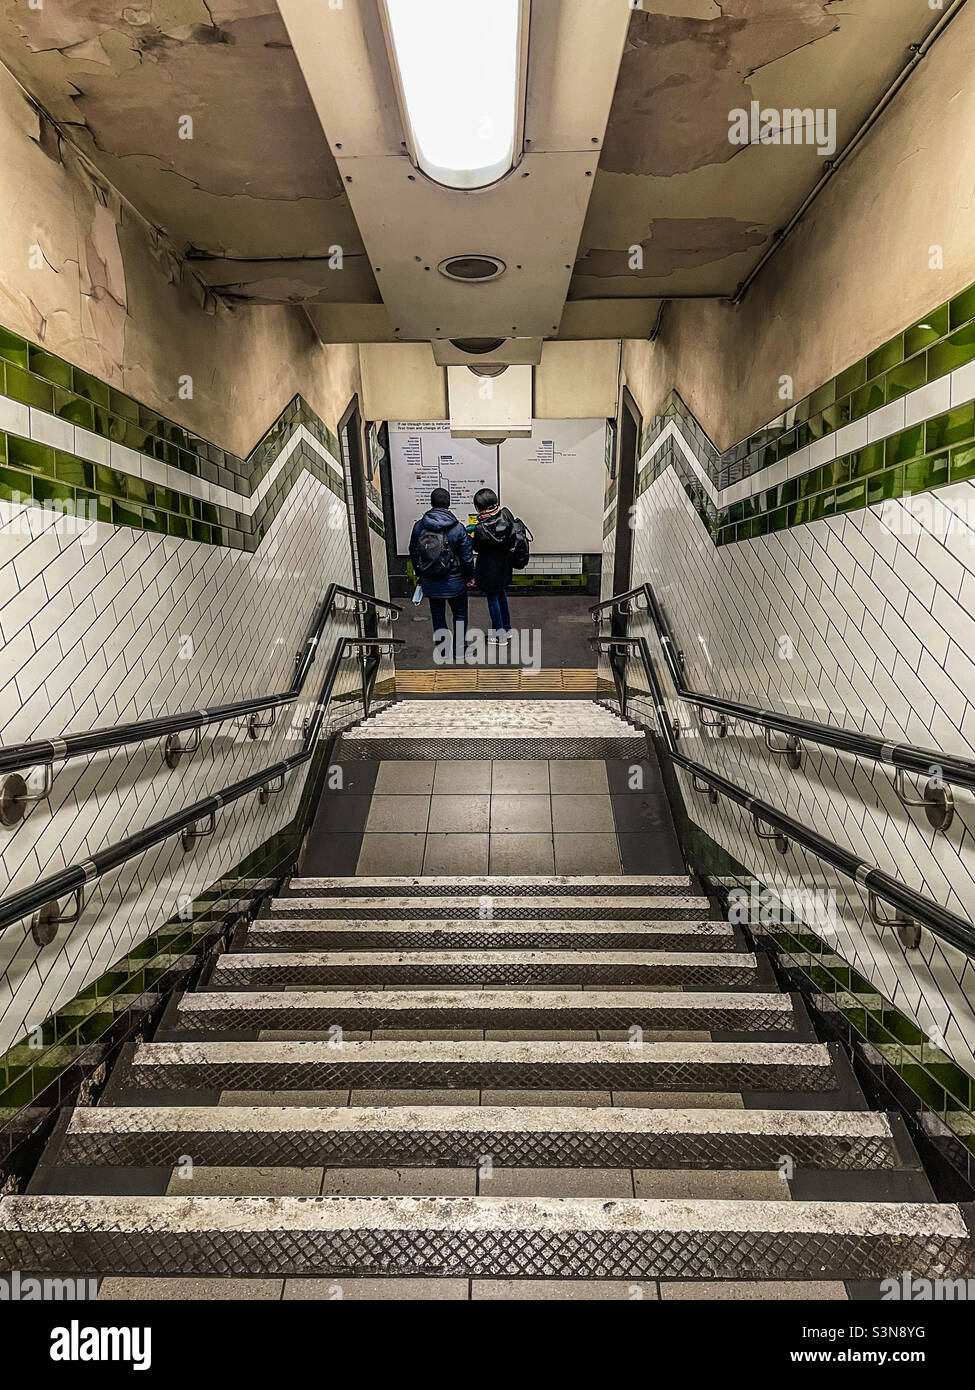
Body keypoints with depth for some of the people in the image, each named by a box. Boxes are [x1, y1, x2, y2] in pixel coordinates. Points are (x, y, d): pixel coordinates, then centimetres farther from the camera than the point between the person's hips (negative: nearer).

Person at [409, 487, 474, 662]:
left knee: (437, 614, 17)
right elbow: (467, 557, -9)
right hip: (454, 582, -2)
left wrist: (419, 573, 21)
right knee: (460, 614, 15)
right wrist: (470, 576, 8)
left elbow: (413, 553, 5)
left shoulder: (419, 526, -6)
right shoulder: (458, 528, -15)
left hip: (429, 582, 3)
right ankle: (459, 651, 19)